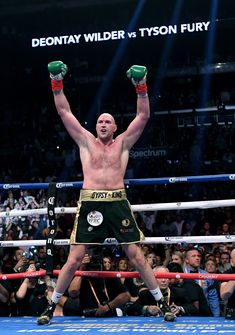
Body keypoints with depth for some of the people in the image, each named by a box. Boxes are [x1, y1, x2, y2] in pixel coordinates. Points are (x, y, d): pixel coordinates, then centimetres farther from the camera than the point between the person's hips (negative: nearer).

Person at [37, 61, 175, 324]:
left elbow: (143, 116, 3)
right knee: (74, 260, 0)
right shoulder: (86, 141, 12)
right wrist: (57, 83, -1)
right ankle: (51, 306, 12)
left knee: (136, 256, 3)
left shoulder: (123, 143, 11)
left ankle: (162, 303, 13)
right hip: (89, 204, 0)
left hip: (117, 203, 0)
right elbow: (64, 112, 8)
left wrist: (141, 86, -9)